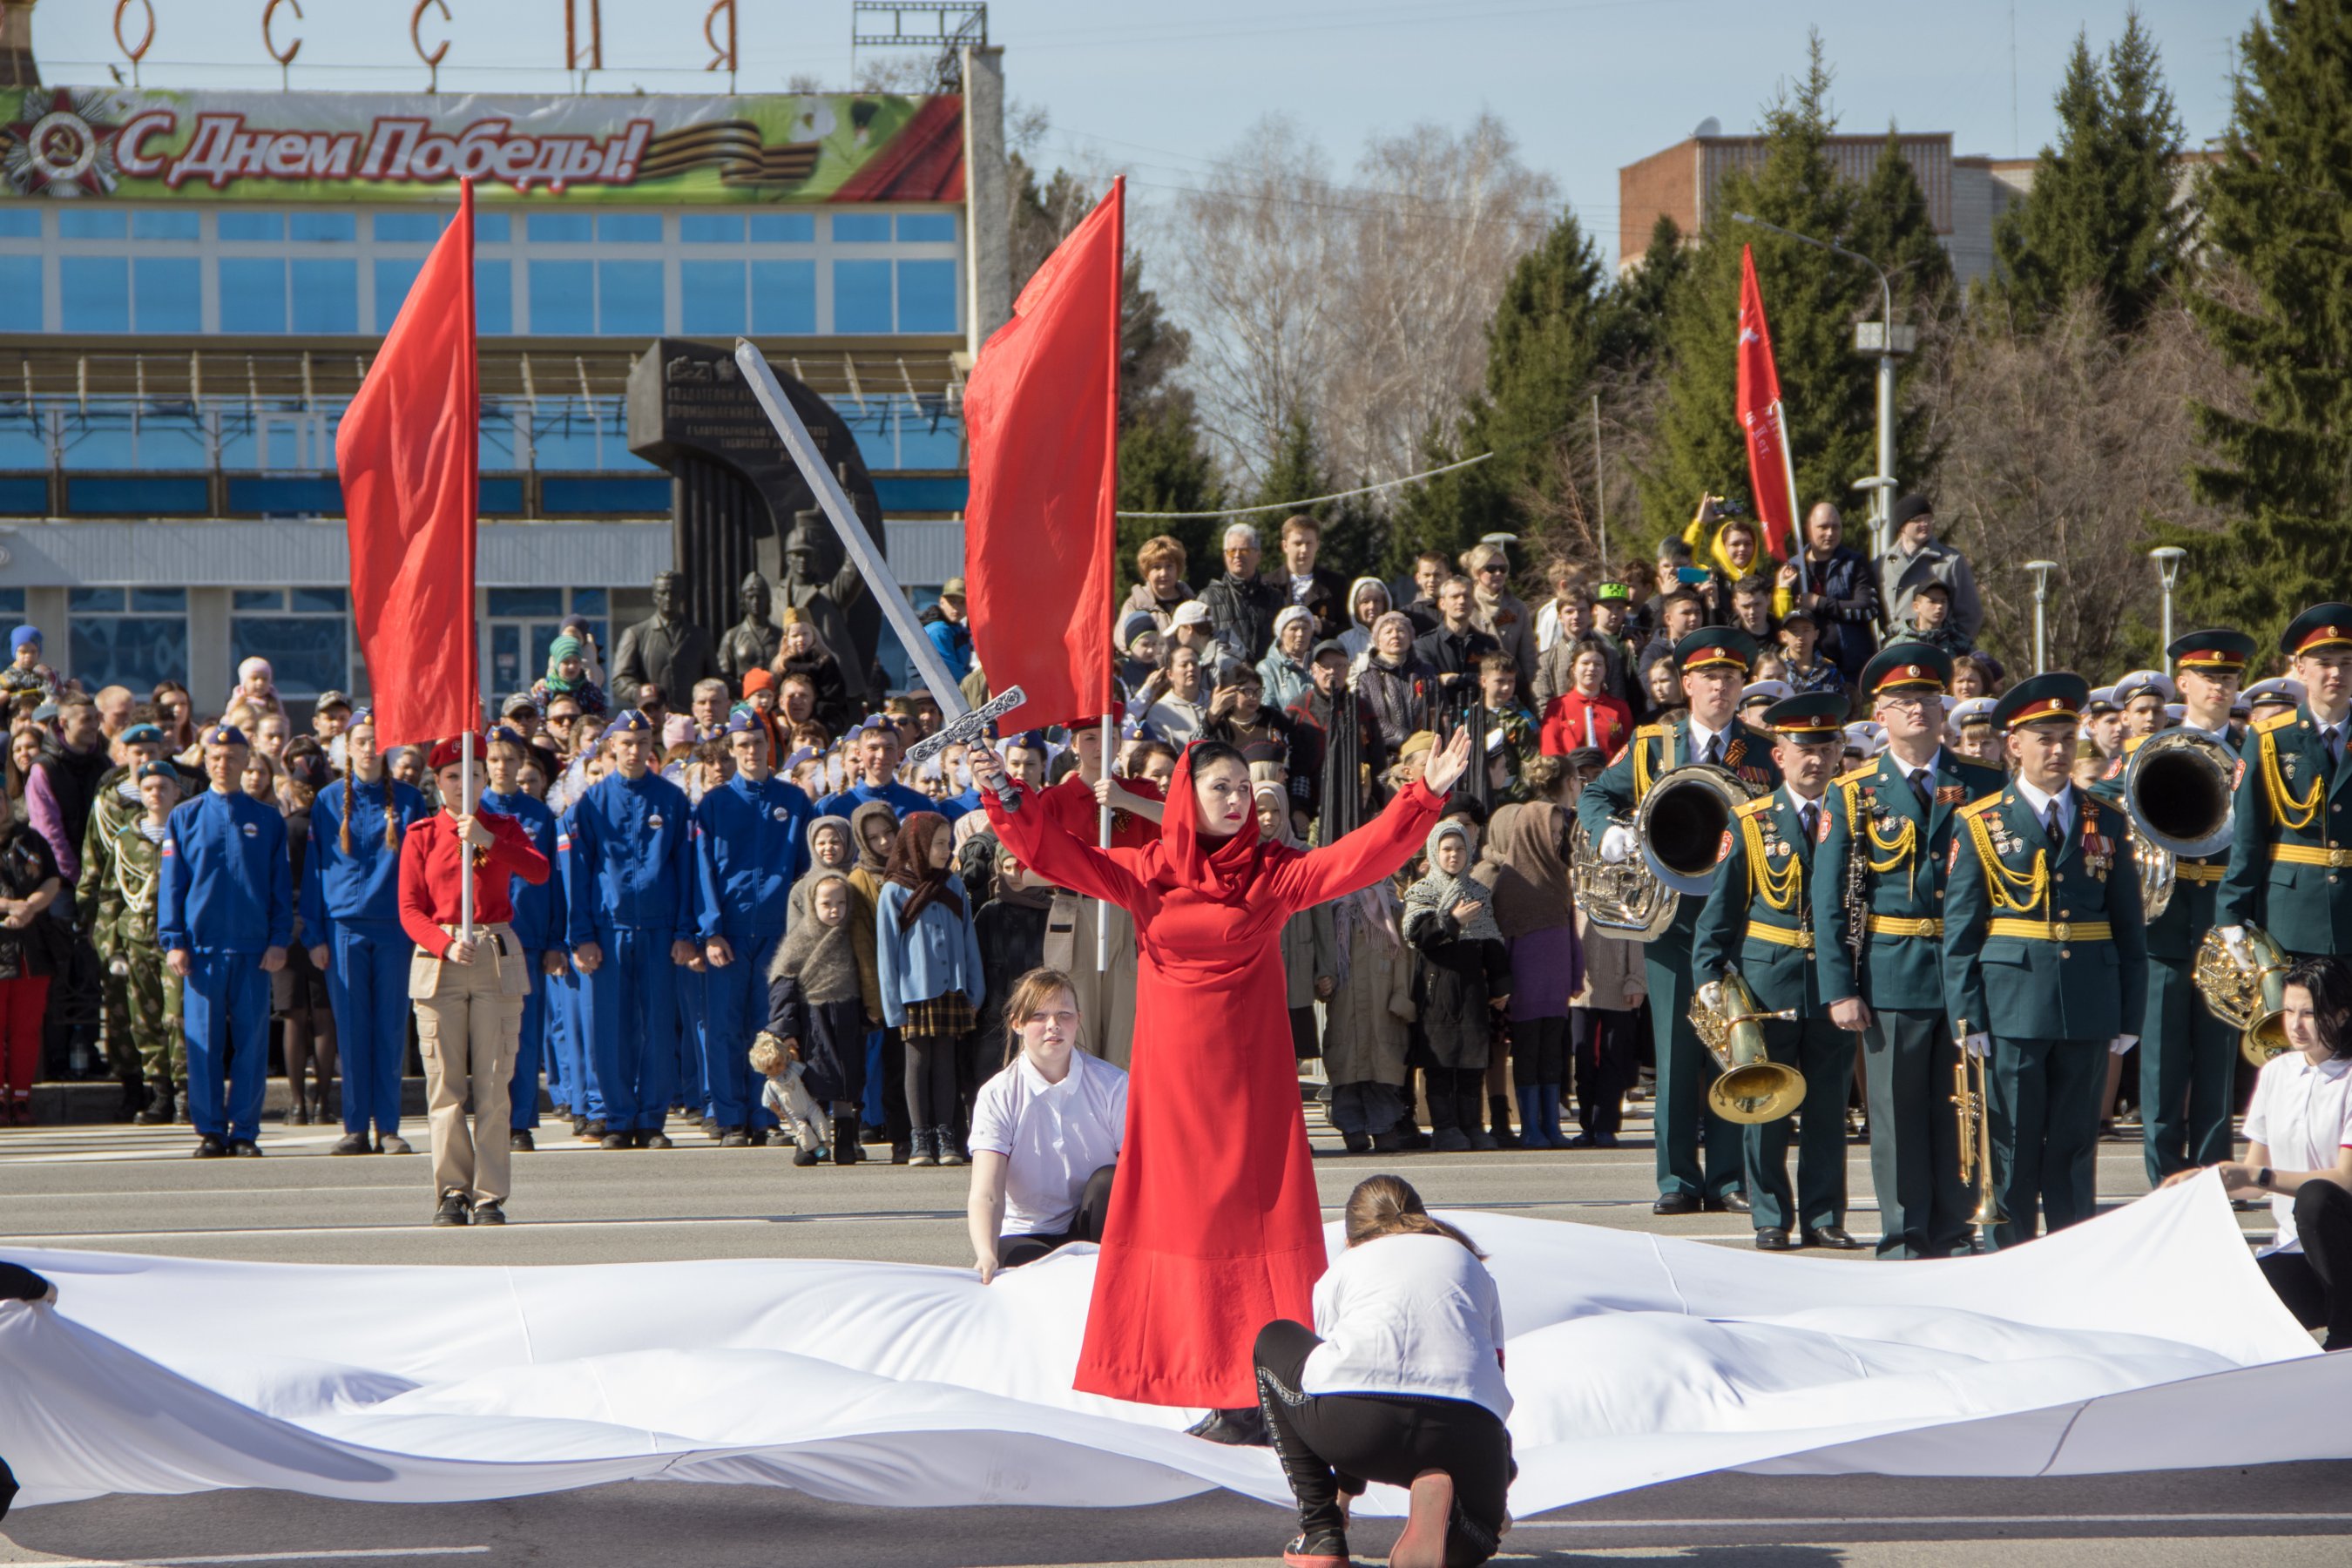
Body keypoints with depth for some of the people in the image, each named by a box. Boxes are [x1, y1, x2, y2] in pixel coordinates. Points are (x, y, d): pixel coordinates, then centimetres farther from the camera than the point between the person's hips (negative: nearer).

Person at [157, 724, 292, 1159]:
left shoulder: (268, 821, 10)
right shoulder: (185, 818, 8)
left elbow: (281, 887, 9)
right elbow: (171, 884, 6)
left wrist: (279, 941, -2)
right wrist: (173, 941, -4)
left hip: (254, 950, 0)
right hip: (201, 946, 0)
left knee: (251, 1043, -1)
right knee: (205, 1042, -1)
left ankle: (244, 1131, 5)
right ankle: (210, 1131, 5)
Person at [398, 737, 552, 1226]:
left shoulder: (505, 828, 9)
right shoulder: (421, 836, 7)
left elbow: (539, 872, -10)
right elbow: (410, 909, 2)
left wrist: (487, 840, -22)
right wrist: (445, 943, -15)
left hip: (498, 960, 0)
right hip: (439, 961, 0)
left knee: (492, 1084, -3)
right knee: (445, 1086, -3)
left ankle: (490, 1196, -2)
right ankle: (452, 1192, 2)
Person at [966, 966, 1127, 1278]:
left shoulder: (1112, 1085, -4)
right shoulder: (998, 1096, -8)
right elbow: (986, 1194, -21)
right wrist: (986, 1257, -42)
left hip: (1092, 1229, 3)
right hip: (1025, 1237, -3)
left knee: (1108, 1181, -27)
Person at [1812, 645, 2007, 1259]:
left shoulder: (1984, 786, 7)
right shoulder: (1854, 794, 4)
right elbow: (1828, 901, 2)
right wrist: (1839, 989, -6)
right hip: (1892, 974, -1)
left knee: (1962, 1111, 4)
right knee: (1897, 1115, 1)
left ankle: (1954, 1232, 11)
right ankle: (1904, 1236, 7)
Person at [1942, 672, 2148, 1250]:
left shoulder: (2107, 824, 10)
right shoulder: (1981, 824, 2)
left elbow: (2129, 929, 10)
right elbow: (1959, 933, 0)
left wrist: (2129, 1017, 5)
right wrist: (1967, 1017, -7)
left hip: (2089, 1008, 2)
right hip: (2012, 1007, -2)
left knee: (2076, 1146, 6)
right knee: (2012, 1148, 0)